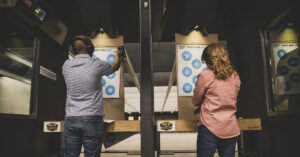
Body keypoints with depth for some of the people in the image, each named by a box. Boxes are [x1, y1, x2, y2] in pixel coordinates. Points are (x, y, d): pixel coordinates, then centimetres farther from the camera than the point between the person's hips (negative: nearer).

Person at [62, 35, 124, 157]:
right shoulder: (97, 64, -4)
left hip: (70, 120, 4)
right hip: (92, 119, -4)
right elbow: (115, 67, 16)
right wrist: (119, 55, 38)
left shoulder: (67, 65, 4)